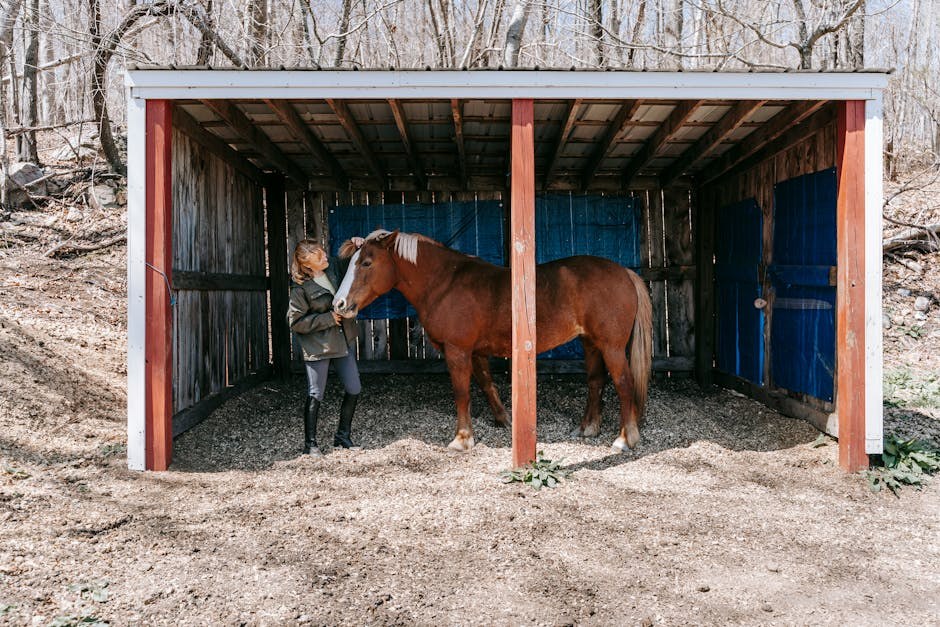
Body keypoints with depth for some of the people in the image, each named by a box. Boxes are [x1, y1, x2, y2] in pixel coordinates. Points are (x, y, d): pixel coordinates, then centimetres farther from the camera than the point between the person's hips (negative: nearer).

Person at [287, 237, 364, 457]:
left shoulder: (334, 265, -3)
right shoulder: (301, 288, -19)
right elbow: (296, 322, -15)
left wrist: (357, 247, -7)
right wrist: (327, 318, -18)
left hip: (342, 341, 7)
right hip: (317, 346, -6)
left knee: (354, 389, 10)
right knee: (315, 395, 3)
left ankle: (343, 435, 27)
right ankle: (310, 443, 17)